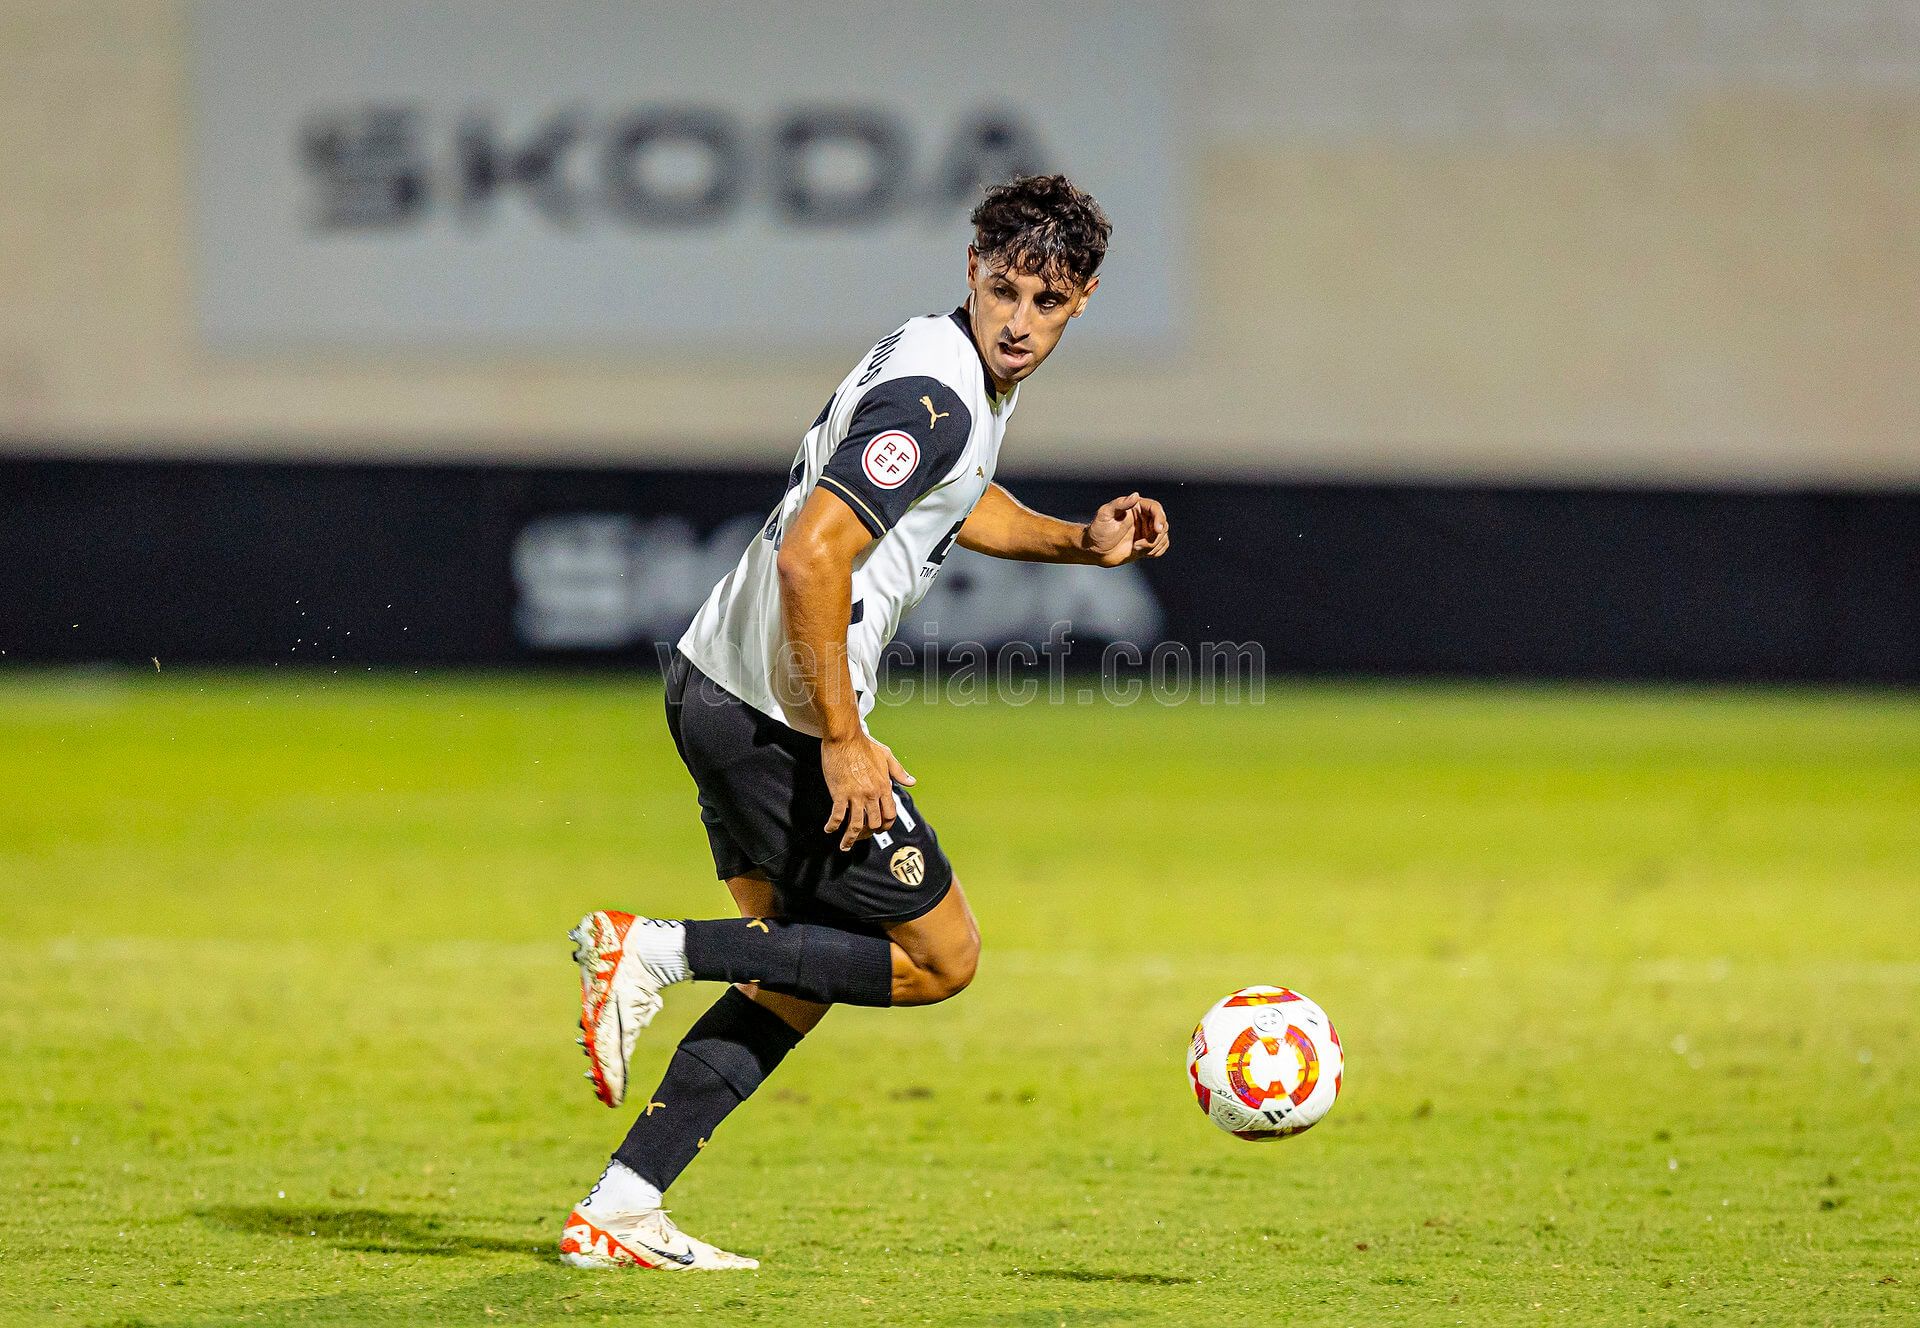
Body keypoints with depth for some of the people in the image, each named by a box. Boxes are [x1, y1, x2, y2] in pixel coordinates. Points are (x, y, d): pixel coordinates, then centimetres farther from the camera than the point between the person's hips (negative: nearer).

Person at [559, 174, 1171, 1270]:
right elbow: (810, 558, -28)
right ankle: (658, 951, -5)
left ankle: (618, 1215, 10)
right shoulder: (937, 397, -21)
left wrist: (1081, 542, 16)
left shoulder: (971, 371, 11)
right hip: (781, 718, -10)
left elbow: (954, 502, 32)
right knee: (942, 957, 3)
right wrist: (845, 744, -23)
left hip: (716, 687, 10)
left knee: (800, 978, 17)